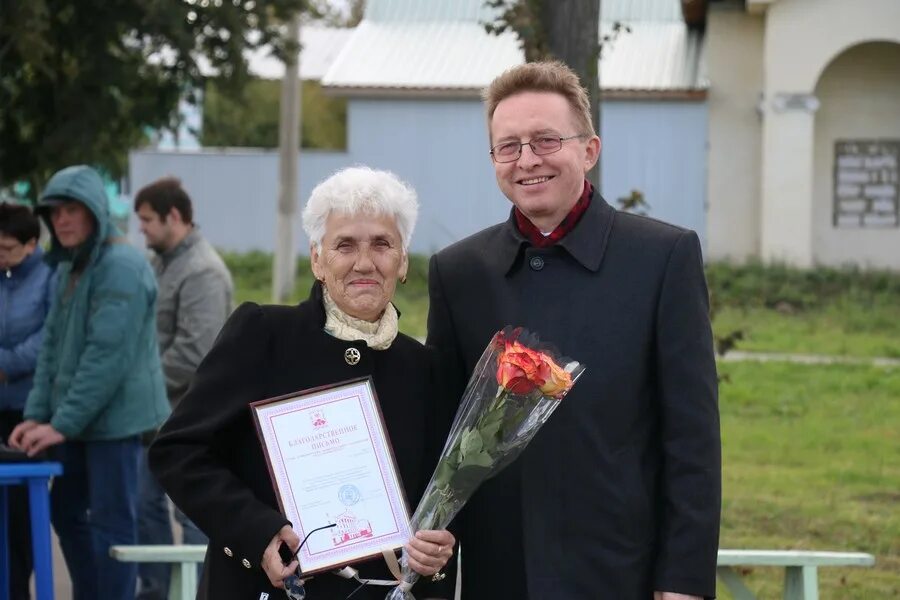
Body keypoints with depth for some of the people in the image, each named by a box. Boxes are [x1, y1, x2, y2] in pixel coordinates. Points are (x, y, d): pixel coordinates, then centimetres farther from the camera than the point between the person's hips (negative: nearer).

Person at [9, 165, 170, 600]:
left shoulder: (122, 267, -15)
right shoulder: (68, 268, 13)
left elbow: (107, 356, -20)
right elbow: (52, 345, 14)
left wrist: (62, 424, -18)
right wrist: (36, 415, 5)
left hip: (115, 417, -9)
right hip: (77, 419, 9)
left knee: (112, 521, -4)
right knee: (66, 511, 15)